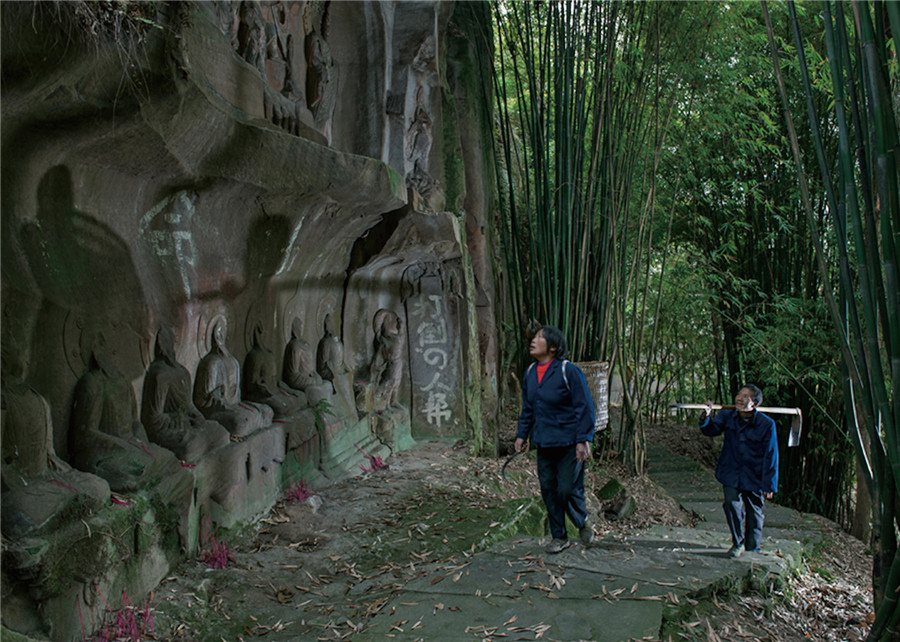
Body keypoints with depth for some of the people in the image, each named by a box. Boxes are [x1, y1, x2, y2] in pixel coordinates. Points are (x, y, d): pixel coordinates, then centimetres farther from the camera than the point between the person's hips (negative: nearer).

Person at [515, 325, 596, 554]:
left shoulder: (568, 371, -13)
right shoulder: (530, 373, 7)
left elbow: (584, 407, -12)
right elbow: (527, 408, 18)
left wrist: (582, 440, -15)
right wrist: (522, 435, 14)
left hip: (568, 444, -6)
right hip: (544, 444, 6)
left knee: (567, 489, -2)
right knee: (548, 489, 9)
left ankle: (583, 524, 28)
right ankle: (559, 537, 24)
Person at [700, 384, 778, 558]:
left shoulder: (766, 424, -13)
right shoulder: (727, 416, -5)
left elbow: (771, 456, -9)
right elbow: (711, 430, -14)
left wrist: (769, 485, -7)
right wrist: (706, 417, -37)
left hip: (754, 477, -1)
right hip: (730, 473, 1)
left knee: (754, 514, 10)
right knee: (732, 505, -12)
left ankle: (752, 550, 33)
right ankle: (737, 543, 13)